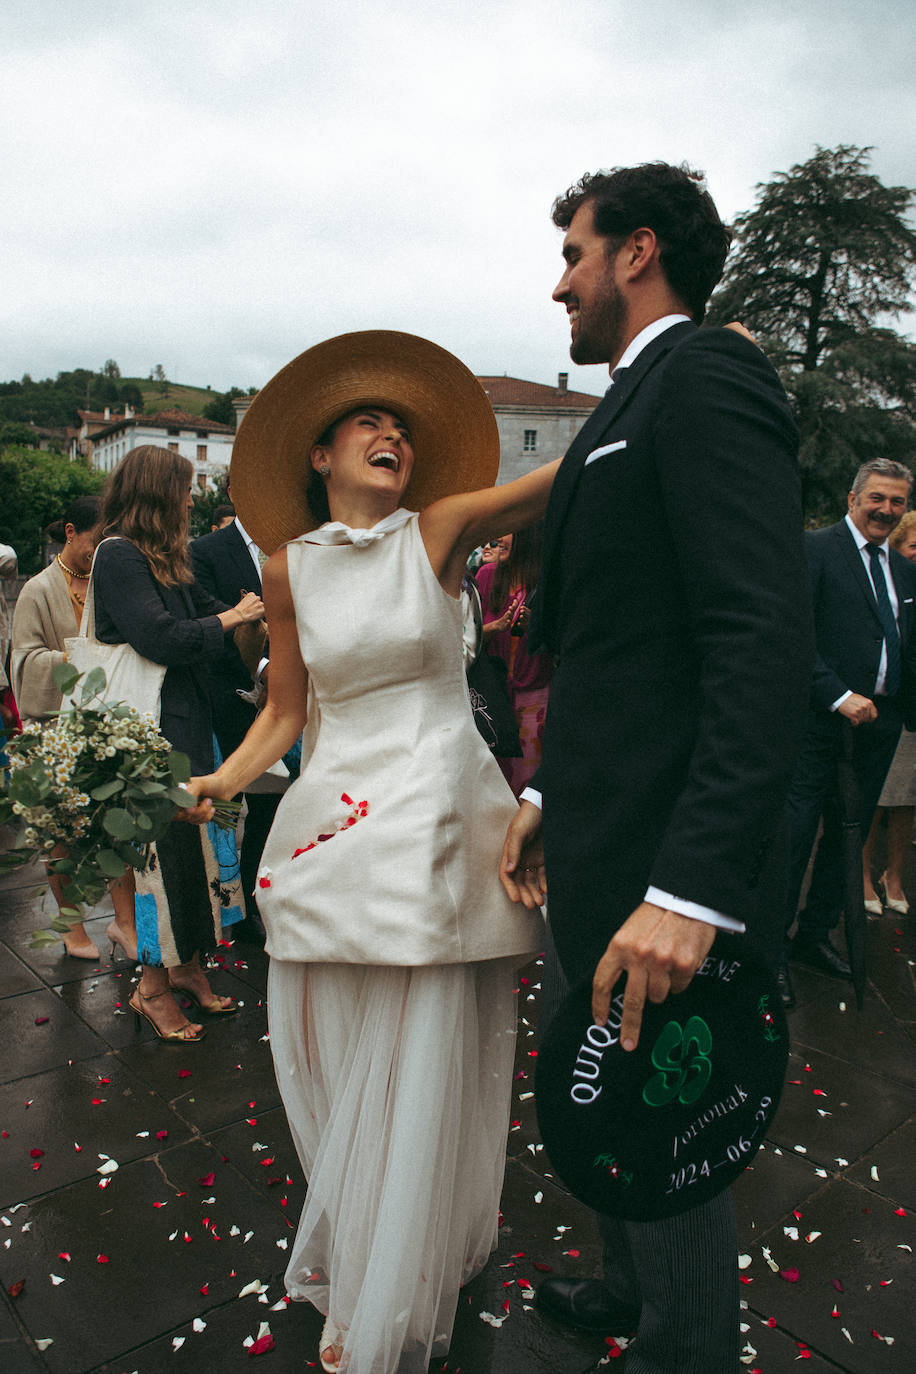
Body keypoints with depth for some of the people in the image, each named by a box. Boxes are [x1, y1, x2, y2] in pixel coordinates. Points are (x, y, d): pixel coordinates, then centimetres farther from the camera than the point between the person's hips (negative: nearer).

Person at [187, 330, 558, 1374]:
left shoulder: (439, 530, 0)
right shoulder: (289, 566, 7)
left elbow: (581, 470, -8)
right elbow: (286, 711, 12)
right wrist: (223, 779, -3)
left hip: (436, 819, -2)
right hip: (333, 818, 3)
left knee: (417, 1066, 2)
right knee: (330, 1054, 9)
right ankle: (352, 1251, 37)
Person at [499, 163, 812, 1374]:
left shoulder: (705, 379, -14)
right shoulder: (631, 404, 17)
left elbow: (767, 651, -26)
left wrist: (691, 889, -30)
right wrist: (549, 795, 16)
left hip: (669, 873, -10)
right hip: (601, 850, 10)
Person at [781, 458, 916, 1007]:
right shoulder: (814, 548, -5)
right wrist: (839, 696, -18)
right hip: (820, 717, -7)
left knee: (848, 835, 12)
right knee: (796, 832, -4)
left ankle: (816, 934, 27)